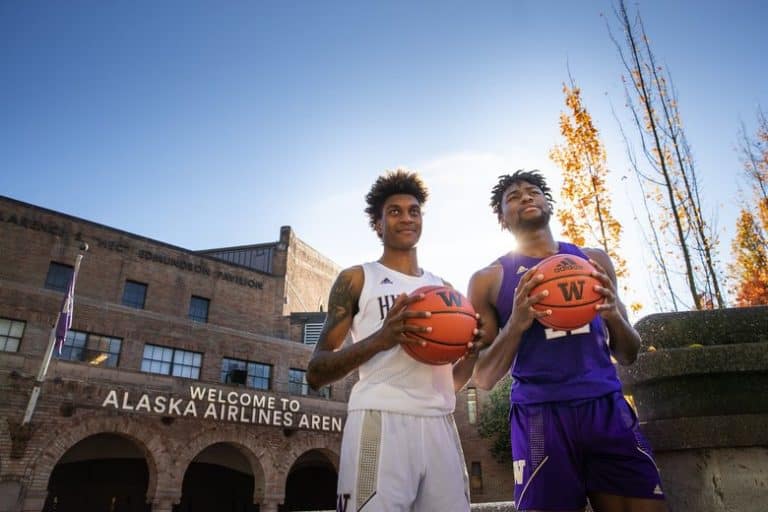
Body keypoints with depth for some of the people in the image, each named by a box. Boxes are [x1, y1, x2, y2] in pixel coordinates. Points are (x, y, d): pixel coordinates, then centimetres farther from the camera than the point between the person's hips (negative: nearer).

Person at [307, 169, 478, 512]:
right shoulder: (357, 279, 5)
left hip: (440, 425, 5)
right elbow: (316, 373, -2)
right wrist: (380, 339, -18)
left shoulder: (444, 288, 19)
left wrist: (473, 353, 0)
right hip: (380, 422, -4)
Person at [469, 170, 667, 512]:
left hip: (608, 407, 3)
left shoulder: (593, 261, 14)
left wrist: (613, 313, -6)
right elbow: (482, 379, 3)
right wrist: (516, 325, -15)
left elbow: (628, 355, 17)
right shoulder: (488, 279, 4)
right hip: (540, 415, -2)